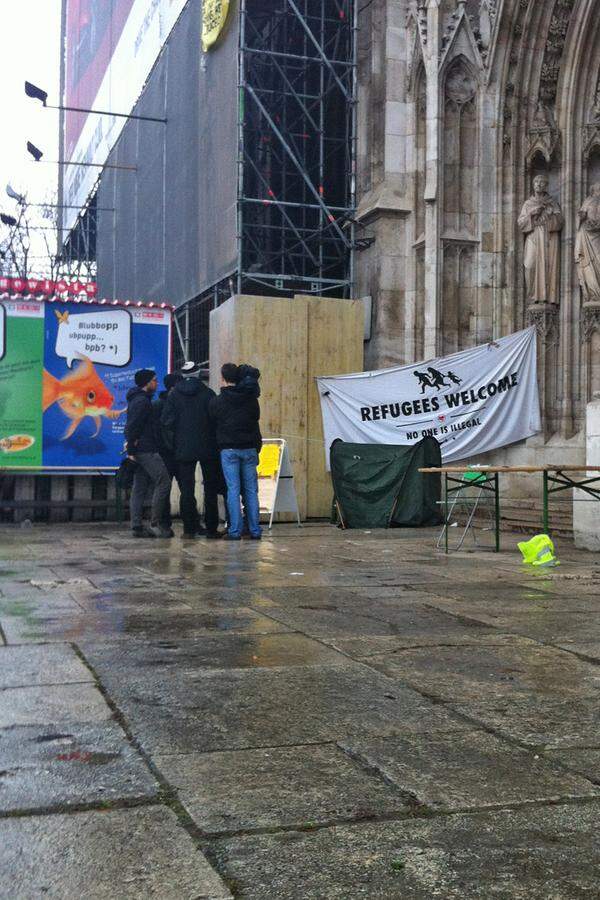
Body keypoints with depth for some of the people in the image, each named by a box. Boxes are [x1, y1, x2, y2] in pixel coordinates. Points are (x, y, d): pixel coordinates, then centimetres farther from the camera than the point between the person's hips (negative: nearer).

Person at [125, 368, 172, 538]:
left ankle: (137, 526, 9)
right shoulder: (142, 400, -12)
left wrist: (132, 449, 17)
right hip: (147, 451, -11)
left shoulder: (138, 399, 21)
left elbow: (131, 427, 25)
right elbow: (132, 427, -19)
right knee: (163, 483, -8)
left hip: (140, 452, 11)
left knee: (139, 488, 9)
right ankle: (158, 524, -8)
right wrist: (131, 451, -18)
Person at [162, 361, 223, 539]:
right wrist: (213, 438, 7)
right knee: (210, 488, 7)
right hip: (208, 448, -1)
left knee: (187, 490, 6)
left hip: (183, 449, 1)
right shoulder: (207, 393, -4)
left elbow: (167, 421, -4)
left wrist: (179, 434, 12)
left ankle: (190, 528, 3)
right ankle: (211, 528, 6)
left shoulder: (174, 395, 1)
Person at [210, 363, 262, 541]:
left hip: (228, 449, -2)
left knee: (233, 490, -1)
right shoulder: (250, 396, 2)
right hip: (250, 448, 2)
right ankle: (255, 530, 6)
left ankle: (235, 531, -3)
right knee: (251, 490, 6)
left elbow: (214, 424, 5)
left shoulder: (217, 401, -4)